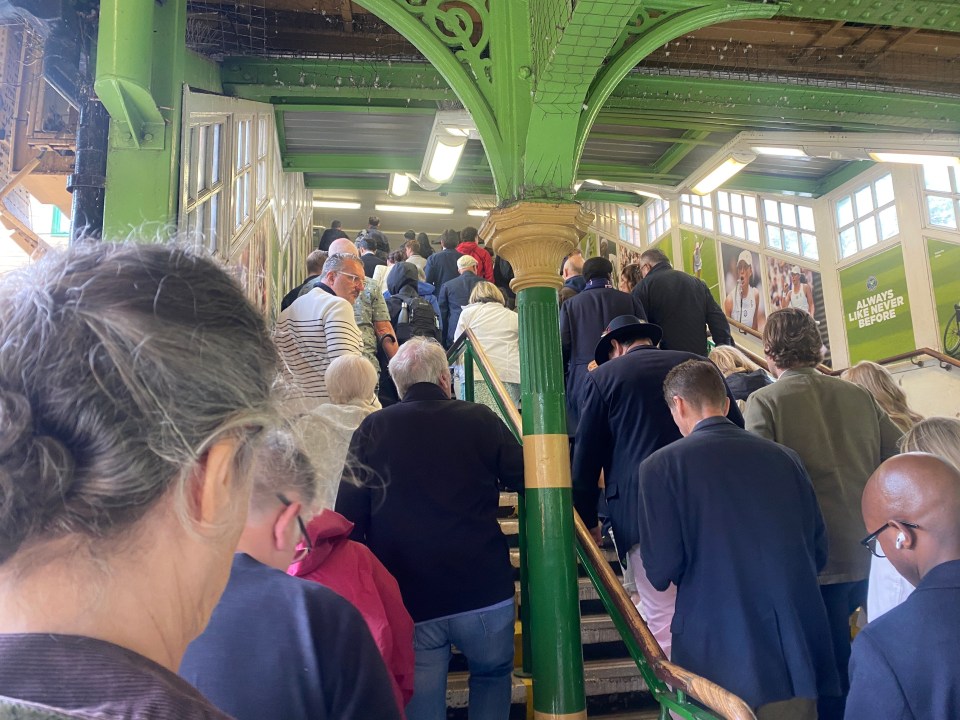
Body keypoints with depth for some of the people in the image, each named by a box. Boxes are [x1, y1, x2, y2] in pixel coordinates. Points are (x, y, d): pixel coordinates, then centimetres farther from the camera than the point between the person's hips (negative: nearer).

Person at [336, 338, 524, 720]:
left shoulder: (372, 429, -4)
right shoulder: (479, 420, -7)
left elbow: (350, 516, -2)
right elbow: (526, 478, 2)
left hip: (407, 599, 1)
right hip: (484, 591, 0)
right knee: (493, 675, 26)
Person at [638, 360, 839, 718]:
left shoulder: (662, 465, -10)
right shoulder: (784, 457, 2)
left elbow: (661, 571, -14)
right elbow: (819, 551, 7)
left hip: (721, 661, -3)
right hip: (797, 654, 4)